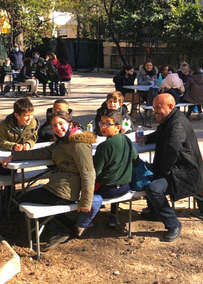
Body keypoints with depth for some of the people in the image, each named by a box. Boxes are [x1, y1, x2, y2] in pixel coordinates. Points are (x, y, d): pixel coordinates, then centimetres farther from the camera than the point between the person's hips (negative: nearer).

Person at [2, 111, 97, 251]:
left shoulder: (78, 144, -17)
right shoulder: (63, 141, 14)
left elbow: (88, 174, -21)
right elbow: (42, 152, 14)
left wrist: (85, 203, -21)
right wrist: (14, 156, 10)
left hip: (63, 192, -11)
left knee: (24, 199, 5)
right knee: (31, 194, 26)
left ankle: (56, 232, 2)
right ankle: (55, 231, 13)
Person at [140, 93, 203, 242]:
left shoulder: (178, 124, -23)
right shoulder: (169, 120, 12)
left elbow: (172, 147, -42)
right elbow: (159, 135, 32)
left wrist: (164, 171, -28)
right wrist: (146, 138, 9)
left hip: (185, 173, -12)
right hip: (175, 169, 12)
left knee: (154, 189, -30)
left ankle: (173, 225, -11)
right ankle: (154, 210, 37)